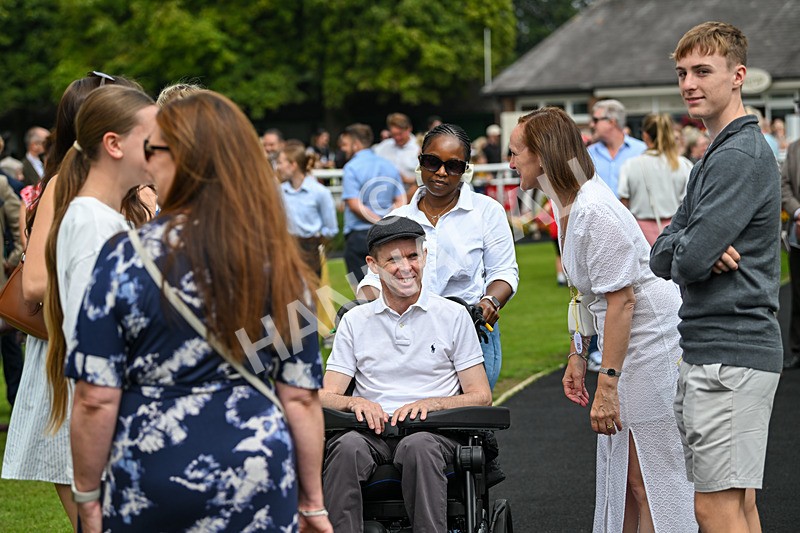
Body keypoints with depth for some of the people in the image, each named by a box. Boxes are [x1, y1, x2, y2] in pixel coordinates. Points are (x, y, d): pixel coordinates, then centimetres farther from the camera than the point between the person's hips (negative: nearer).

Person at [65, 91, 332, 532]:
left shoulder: (126, 258, -10)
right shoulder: (280, 264, -1)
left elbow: (97, 399, -11)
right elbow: (300, 397, 0)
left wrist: (87, 494, 1)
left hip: (148, 492, -2)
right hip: (260, 493, 2)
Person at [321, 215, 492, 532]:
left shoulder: (454, 316, 12)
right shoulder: (355, 321, 17)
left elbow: (481, 397, 8)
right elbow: (326, 396, 11)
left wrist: (430, 403, -11)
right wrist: (355, 402, -13)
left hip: (434, 430, -1)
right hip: (372, 429, 2)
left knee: (417, 447, -38)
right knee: (346, 448, -34)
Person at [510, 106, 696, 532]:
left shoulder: (595, 212, -23)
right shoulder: (568, 206, 8)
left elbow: (621, 301, -24)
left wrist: (606, 385, -24)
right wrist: (577, 357, 16)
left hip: (653, 345, -10)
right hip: (626, 343, 10)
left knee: (646, 479, -5)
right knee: (618, 471, 14)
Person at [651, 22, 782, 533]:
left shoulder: (739, 157, -15)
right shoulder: (718, 154, 18)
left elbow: (689, 260, -22)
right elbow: (661, 257, 12)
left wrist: (688, 251, 1)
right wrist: (705, 253, -9)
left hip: (728, 355, -10)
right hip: (721, 351, 10)